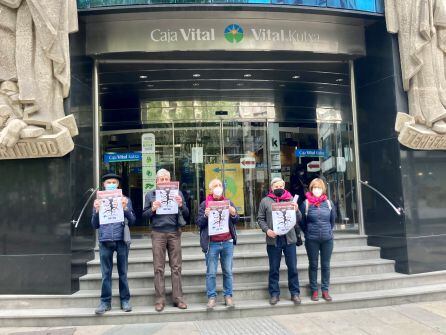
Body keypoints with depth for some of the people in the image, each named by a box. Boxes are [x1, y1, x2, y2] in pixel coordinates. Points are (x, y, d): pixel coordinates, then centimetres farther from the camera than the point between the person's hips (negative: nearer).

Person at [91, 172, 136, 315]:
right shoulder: (99, 201, 11)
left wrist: (125, 208, -11)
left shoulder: (125, 200, 9)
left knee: (123, 272, 5)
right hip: (105, 240, 1)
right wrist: (97, 211, -6)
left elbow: (132, 221, 4)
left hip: (121, 239, 0)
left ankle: (125, 300, 14)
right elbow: (95, 225, 10)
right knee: (106, 274, 3)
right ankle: (105, 302, 11)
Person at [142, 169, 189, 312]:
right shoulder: (150, 195, 10)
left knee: (176, 267, 1)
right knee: (159, 268, 1)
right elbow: (144, 215, 8)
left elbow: (186, 215, 9)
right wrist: (152, 209, -12)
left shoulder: (178, 193, 11)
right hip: (158, 233, 0)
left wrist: (181, 205, -11)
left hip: (174, 233, 1)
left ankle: (178, 298, 7)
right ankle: (160, 300, 6)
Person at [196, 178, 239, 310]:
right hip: (212, 244, -2)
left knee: (228, 271, 7)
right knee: (211, 273, 2)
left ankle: (228, 296, 16)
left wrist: (233, 214, -11)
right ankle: (212, 297, 11)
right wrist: (205, 216, -19)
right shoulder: (204, 204, 3)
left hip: (227, 242, 2)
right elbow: (199, 223, 0)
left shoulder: (228, 203, 10)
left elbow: (236, 221, 11)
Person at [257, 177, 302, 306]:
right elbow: (260, 219, 3)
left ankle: (295, 293, 19)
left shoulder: (290, 199, 7)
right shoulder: (265, 201, 4)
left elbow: (299, 219, 5)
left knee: (293, 267, 7)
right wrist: (267, 230, -13)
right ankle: (274, 293, 18)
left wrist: (296, 211, -15)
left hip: (289, 239, 1)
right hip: (273, 240, -1)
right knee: (274, 268, 8)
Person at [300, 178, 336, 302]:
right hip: (312, 240, -2)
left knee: (326, 265, 9)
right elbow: (301, 222, 4)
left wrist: (328, 231, 14)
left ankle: (325, 290, 19)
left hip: (327, 239, 2)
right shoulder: (306, 203, -6)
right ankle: (314, 291, 17)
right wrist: (308, 233, 7)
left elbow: (333, 220, 15)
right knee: (313, 265, 7)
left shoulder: (328, 203, 1)